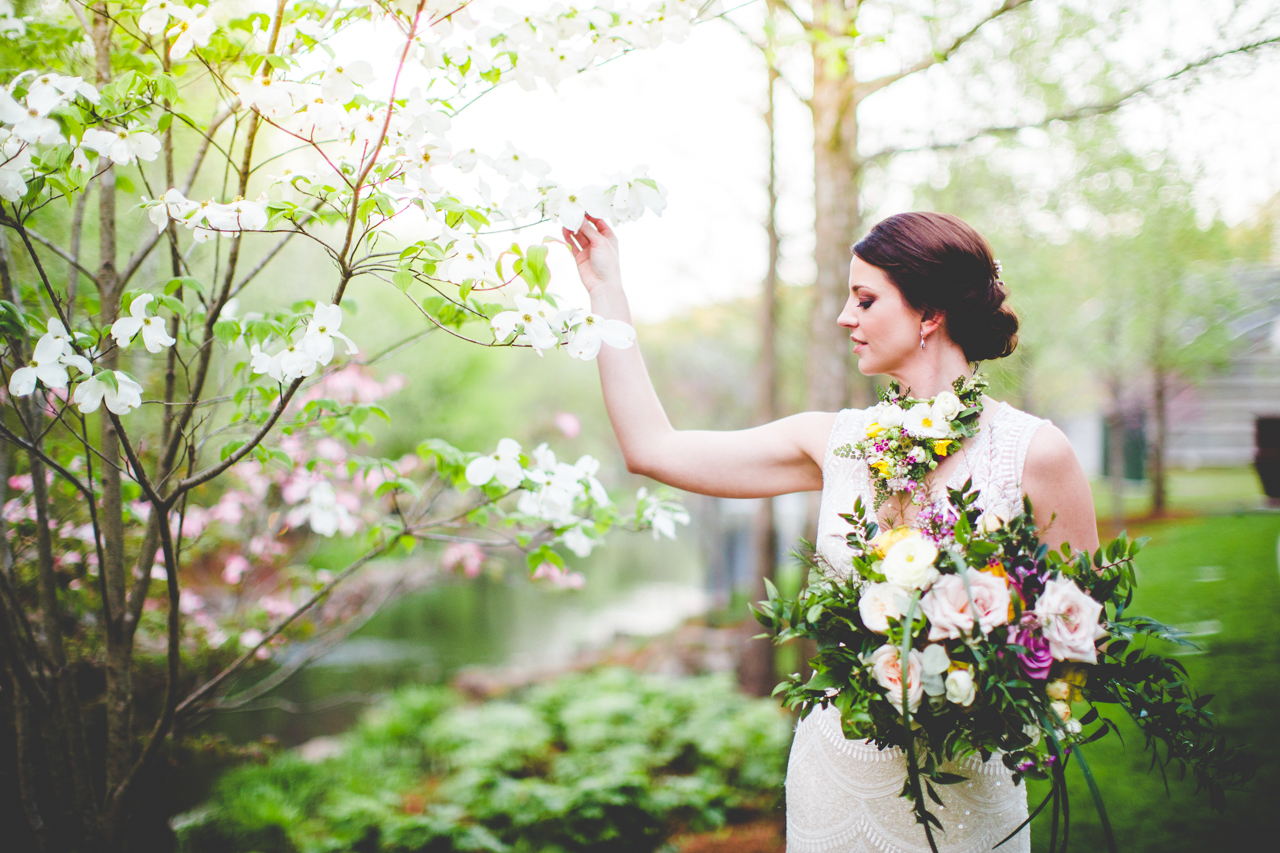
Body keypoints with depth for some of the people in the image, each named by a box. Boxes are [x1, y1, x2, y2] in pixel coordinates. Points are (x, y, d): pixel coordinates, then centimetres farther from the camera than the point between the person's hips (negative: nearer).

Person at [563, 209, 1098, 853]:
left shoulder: (1035, 454, -11)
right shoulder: (837, 443, 1)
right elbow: (651, 449, 3)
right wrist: (606, 292, 7)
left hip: (960, 797, -3)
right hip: (835, 773, 4)